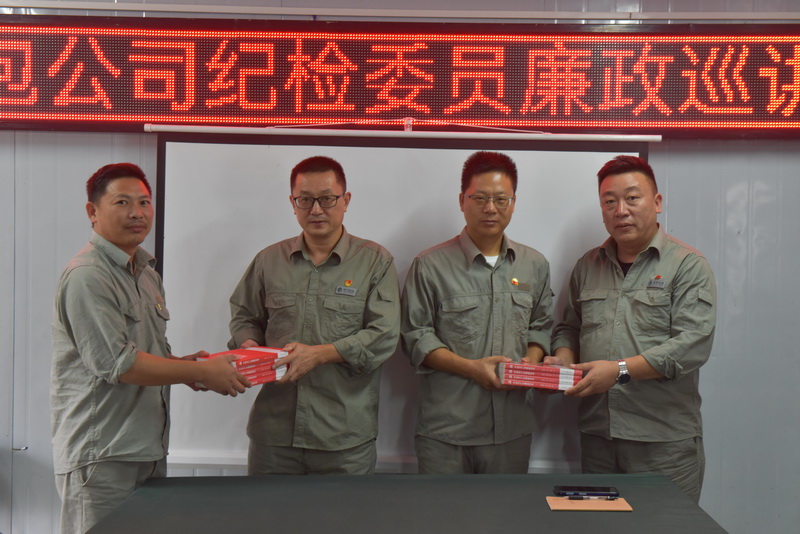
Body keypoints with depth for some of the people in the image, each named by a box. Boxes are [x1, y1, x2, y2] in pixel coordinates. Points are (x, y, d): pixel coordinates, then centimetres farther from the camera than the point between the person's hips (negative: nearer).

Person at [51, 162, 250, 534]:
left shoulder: (147, 273, 14)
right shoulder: (87, 277, -16)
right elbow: (116, 364, -21)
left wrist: (187, 367, 2)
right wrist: (201, 372, -17)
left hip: (148, 451, 9)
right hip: (100, 458, -8)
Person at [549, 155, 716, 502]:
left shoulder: (688, 265, -3)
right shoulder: (588, 265, 13)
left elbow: (693, 343, -14)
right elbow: (569, 327, 21)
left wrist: (620, 369, -19)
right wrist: (564, 358, 0)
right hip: (596, 435, 5)